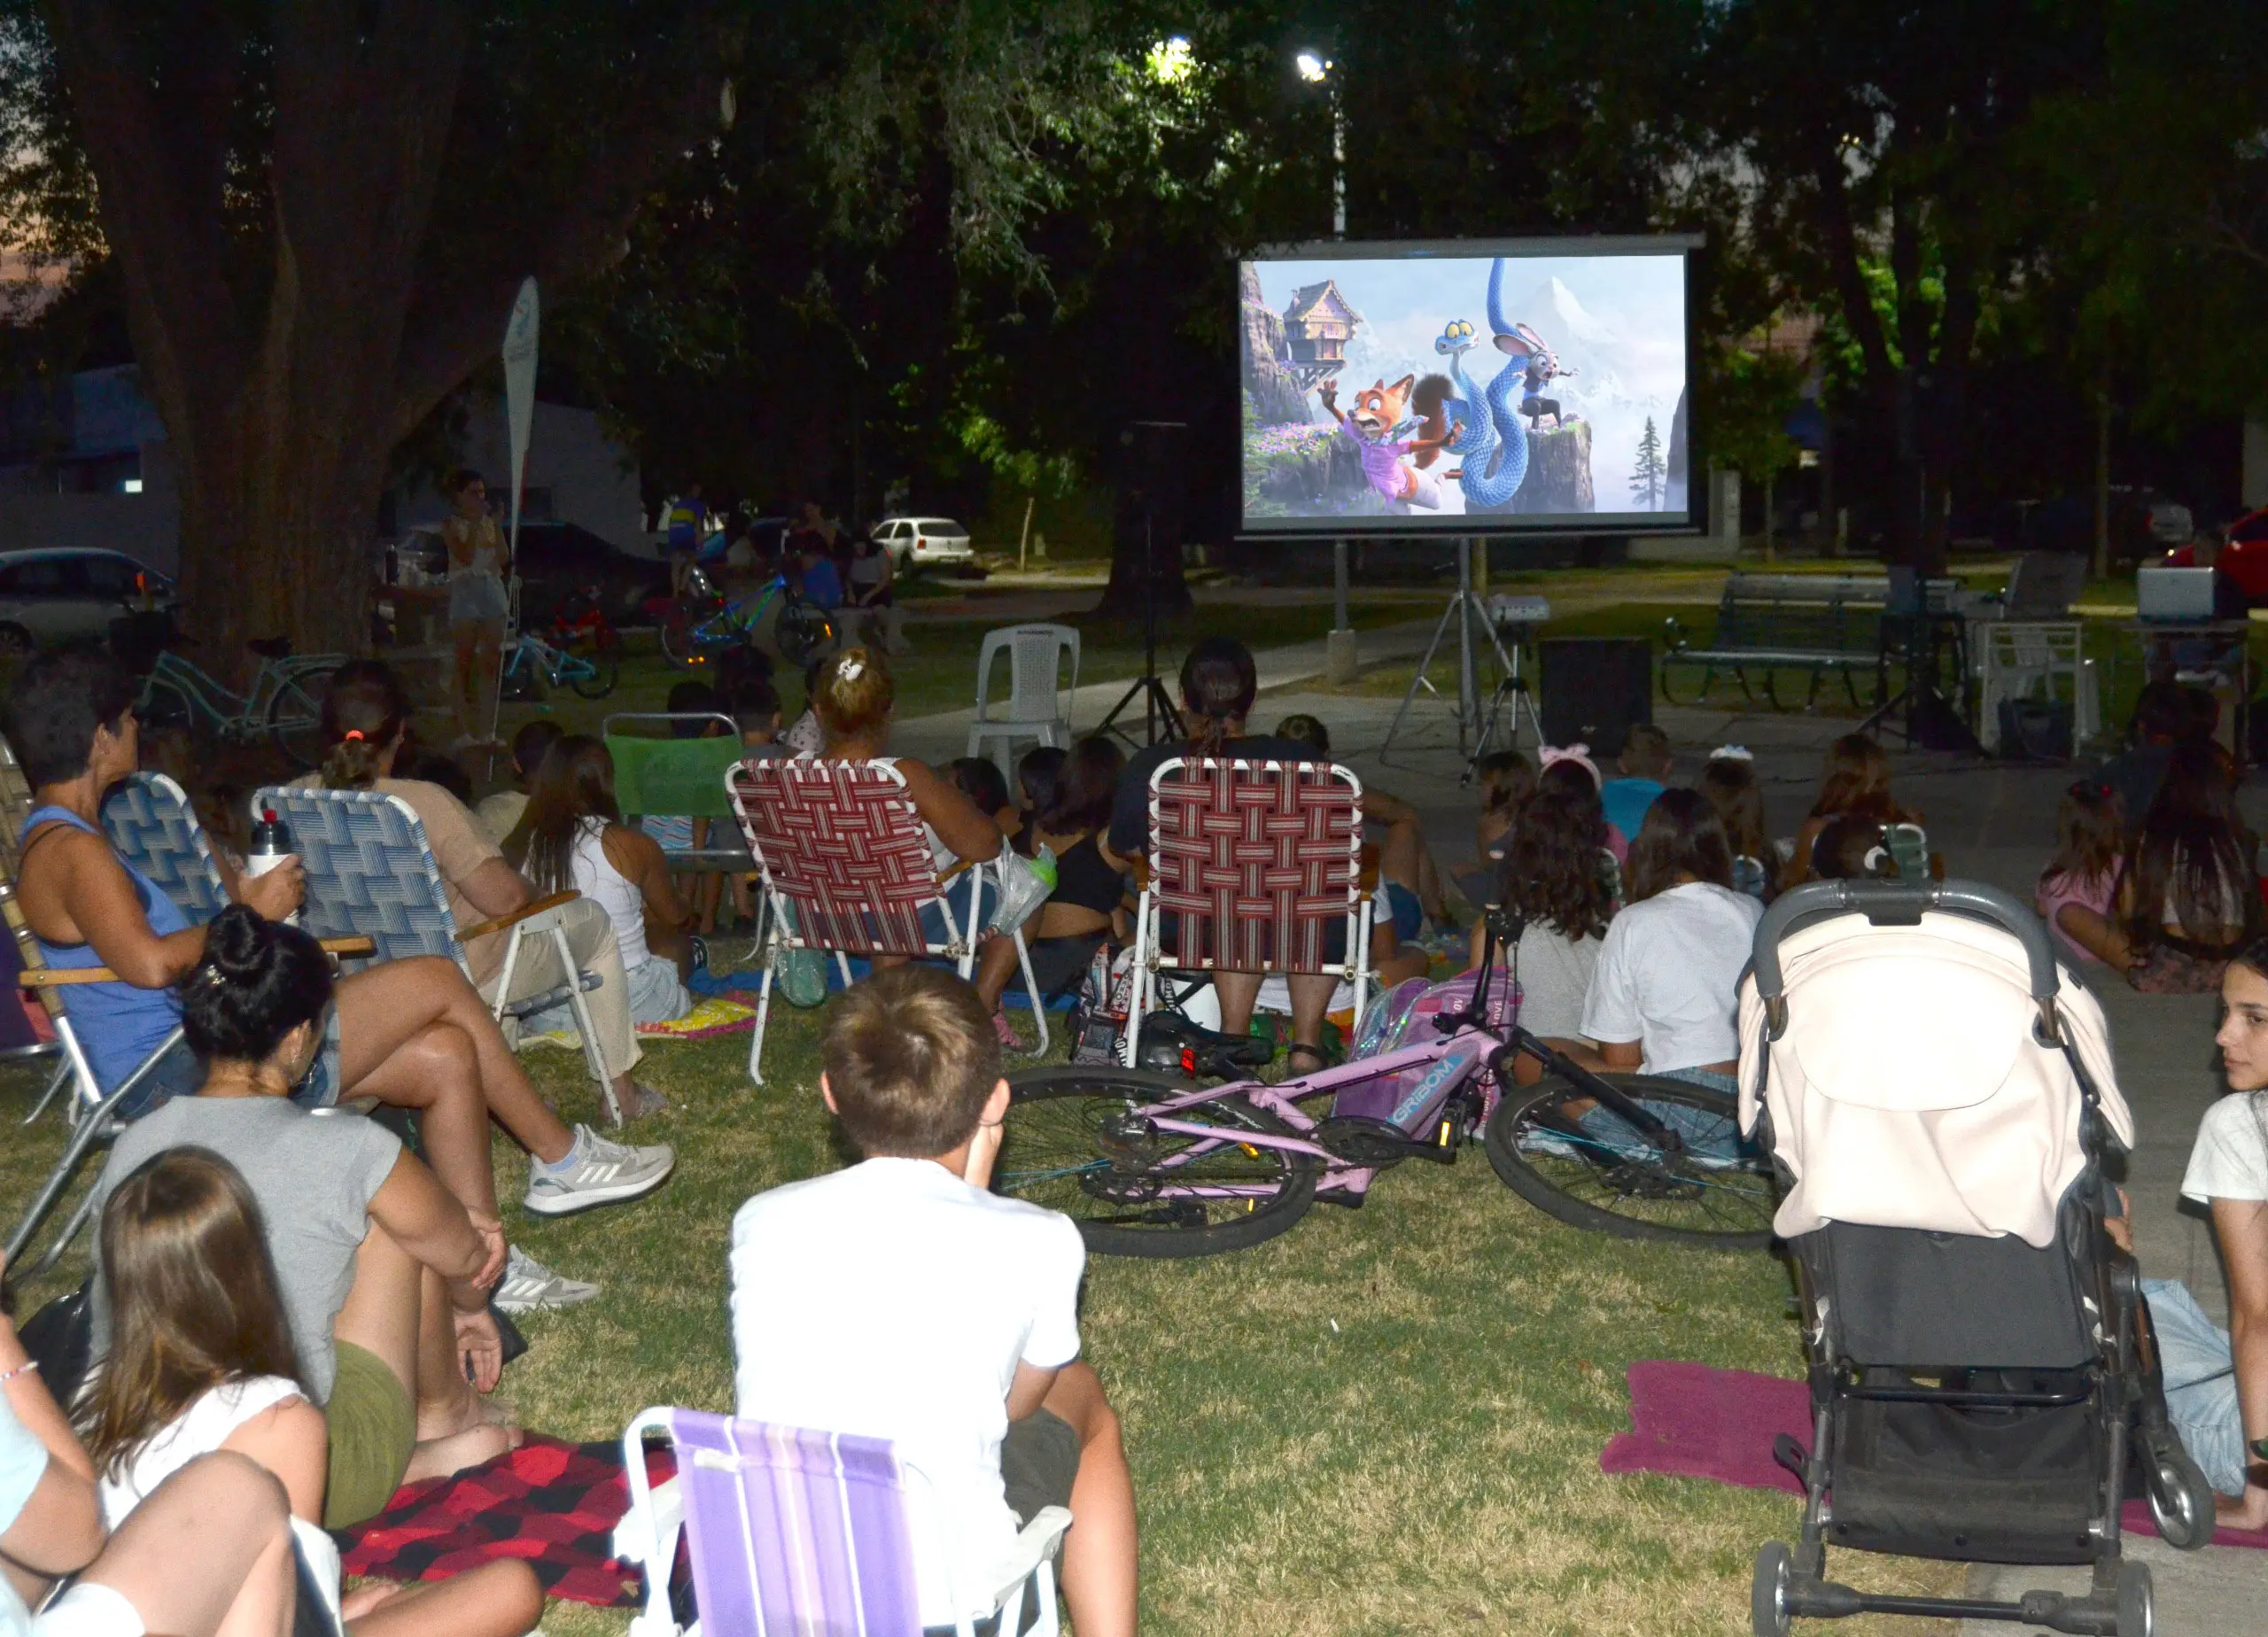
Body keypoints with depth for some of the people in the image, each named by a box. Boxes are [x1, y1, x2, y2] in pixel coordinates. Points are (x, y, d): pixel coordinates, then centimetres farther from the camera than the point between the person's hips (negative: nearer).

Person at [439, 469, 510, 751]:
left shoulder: (490, 522, 13)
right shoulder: (452, 524, 1)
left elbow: (503, 559, 3)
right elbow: (465, 556, -14)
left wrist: (497, 524, -3)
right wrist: (475, 524, -14)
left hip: (492, 592, 4)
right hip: (465, 593, -4)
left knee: (490, 664, 1)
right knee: (465, 664, -4)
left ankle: (487, 729, 4)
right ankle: (464, 730, -3)